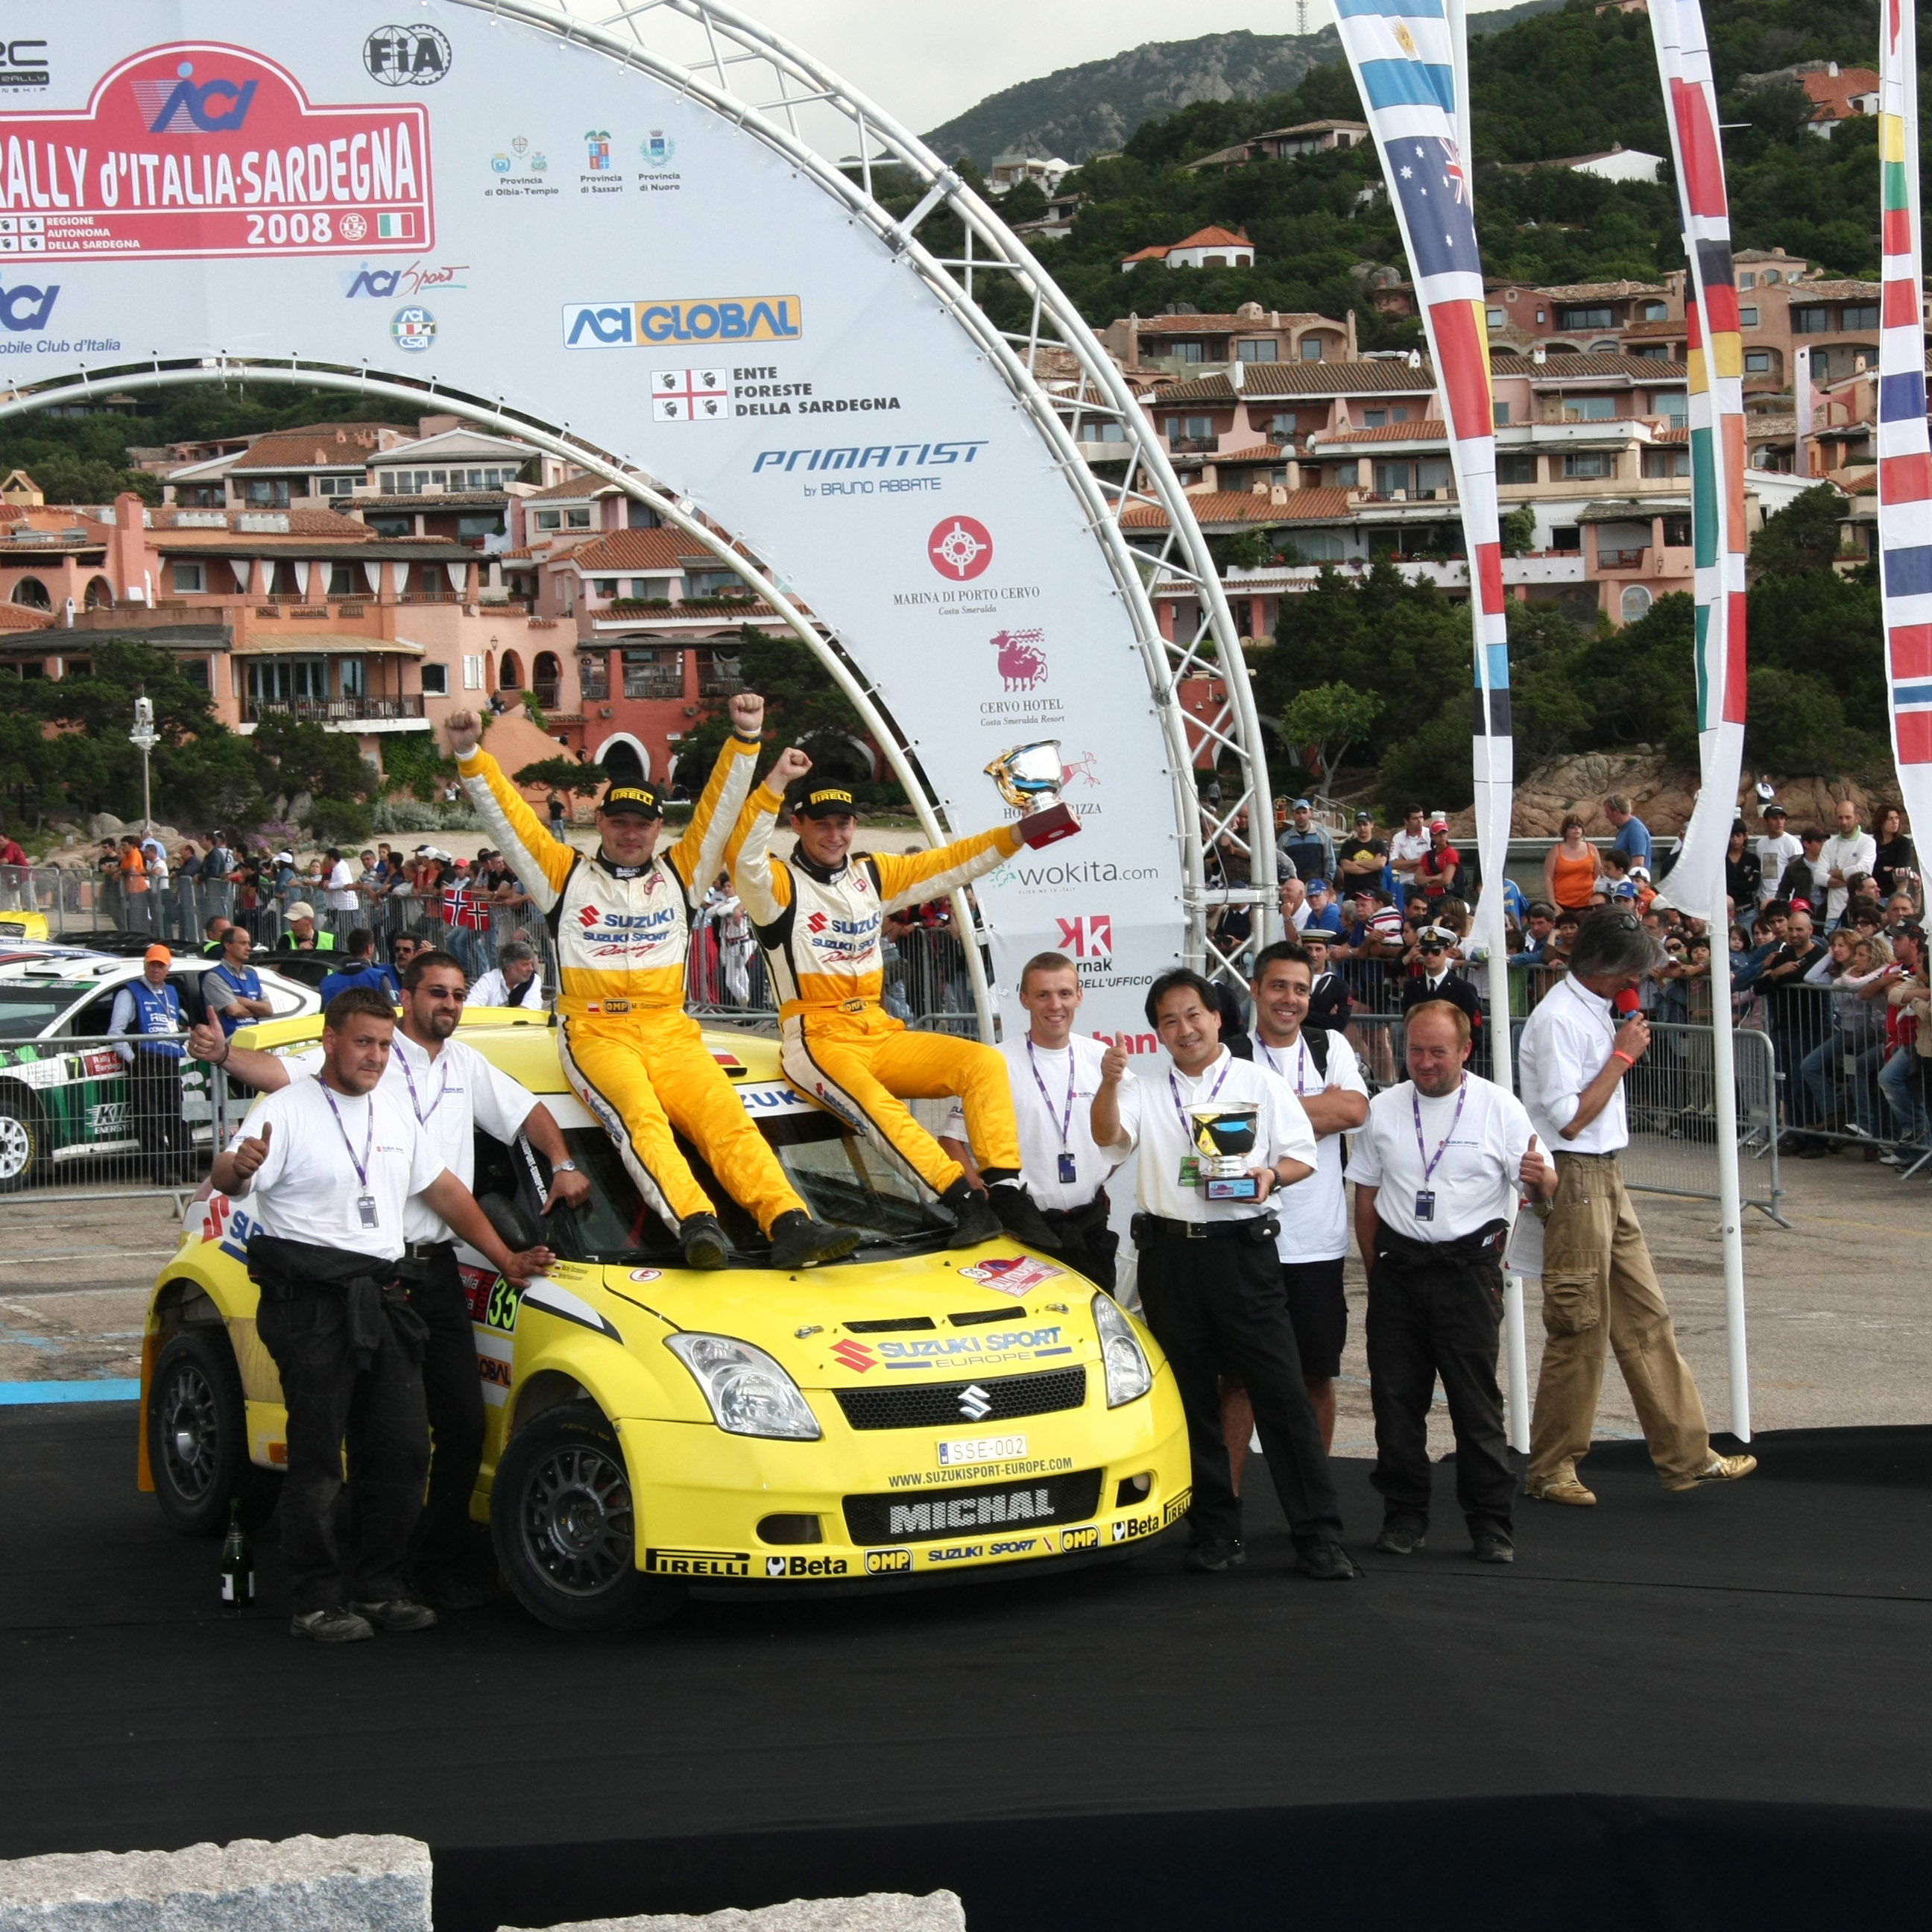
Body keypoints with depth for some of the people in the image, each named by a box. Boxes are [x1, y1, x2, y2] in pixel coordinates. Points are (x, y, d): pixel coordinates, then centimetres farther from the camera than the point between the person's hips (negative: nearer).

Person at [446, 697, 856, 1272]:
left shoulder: (680, 873, 20)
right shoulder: (566, 874, 15)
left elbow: (720, 808, 13)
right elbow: (507, 816, 8)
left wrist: (744, 740, 1)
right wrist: (470, 756, -5)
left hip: (670, 1033, 3)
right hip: (596, 1034, -3)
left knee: (727, 1118, -21)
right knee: (639, 1117, -31)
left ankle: (791, 1227, -38)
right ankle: (695, 1225, -51)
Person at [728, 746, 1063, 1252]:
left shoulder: (871, 874, 16)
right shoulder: (779, 884, -3)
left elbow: (947, 865, 18)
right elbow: (743, 858, -25)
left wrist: (1017, 835, 6)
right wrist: (775, 784, -34)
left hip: (881, 1035, 6)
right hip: (818, 1040, -6)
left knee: (984, 1062, -13)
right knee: (875, 1104, -37)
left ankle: (1007, 1191, -22)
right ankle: (967, 1200, -42)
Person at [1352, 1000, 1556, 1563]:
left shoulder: (1499, 1107, 2)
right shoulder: (1383, 1110, 9)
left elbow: (1541, 1187, 0)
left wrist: (1540, 1178, -24)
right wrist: (1375, 1271, 9)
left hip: (1469, 1266, -3)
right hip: (1398, 1263, 3)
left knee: (1477, 1401, -4)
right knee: (1395, 1397, 4)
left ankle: (1491, 1526, 2)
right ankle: (1404, 1516, 14)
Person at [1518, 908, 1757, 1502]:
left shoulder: (1595, 1011, 13)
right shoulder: (1557, 1019, -17)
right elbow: (1570, 1118, -19)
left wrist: (1625, 1049, 6)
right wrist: (1622, 1056, -14)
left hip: (1606, 1180, 10)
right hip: (1573, 1180, -10)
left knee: (1645, 1318, 11)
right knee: (1579, 1329, -2)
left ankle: (1686, 1455, 15)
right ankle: (1551, 1468, 10)